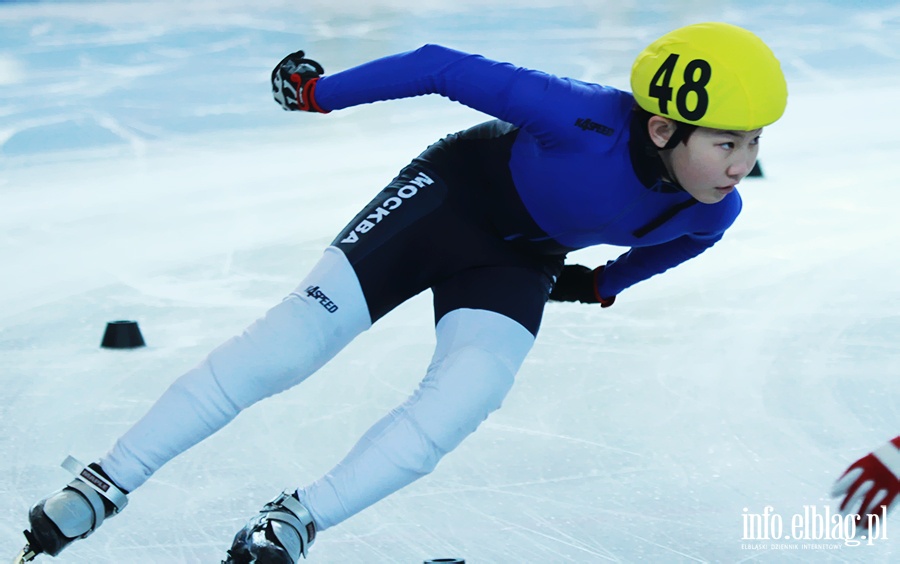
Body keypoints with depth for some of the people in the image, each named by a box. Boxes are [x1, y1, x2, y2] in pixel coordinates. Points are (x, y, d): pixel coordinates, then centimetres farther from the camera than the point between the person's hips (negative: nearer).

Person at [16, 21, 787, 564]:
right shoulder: (585, 121, -38)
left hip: (520, 260, 4)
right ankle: (106, 484, 1)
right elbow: (444, 68, -28)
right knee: (287, 344, -10)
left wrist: (603, 283, 21)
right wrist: (321, 92, -19)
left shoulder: (711, 215, -20)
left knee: (461, 401, -22)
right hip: (455, 191, -4)